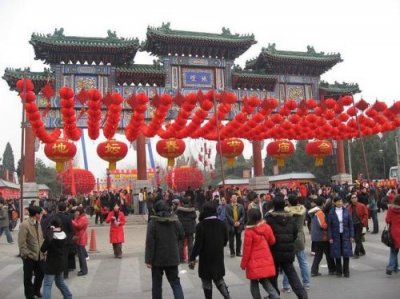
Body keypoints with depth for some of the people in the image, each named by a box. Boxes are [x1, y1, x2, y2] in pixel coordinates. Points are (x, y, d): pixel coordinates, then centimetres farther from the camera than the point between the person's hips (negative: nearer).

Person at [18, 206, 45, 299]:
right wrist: (26, 254, -18)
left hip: (39, 255, 7)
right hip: (29, 256, -7)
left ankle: (36, 291, 39)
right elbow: (21, 242, -18)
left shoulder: (38, 224, 7)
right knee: (28, 277, 9)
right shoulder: (24, 225, -16)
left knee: (40, 274, 16)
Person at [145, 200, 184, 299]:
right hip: (172, 258, 3)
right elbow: (181, 236, 11)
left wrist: (148, 259, -12)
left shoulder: (153, 222, -12)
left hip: (158, 258, -2)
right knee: (175, 282, 11)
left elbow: (150, 242, -15)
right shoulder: (176, 221, -1)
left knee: (157, 283, 13)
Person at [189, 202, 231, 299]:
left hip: (206, 258, -5)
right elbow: (225, 240, 7)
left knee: (206, 281, 10)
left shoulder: (201, 225, -19)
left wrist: (192, 258, -10)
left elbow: (198, 244, -19)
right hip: (218, 257, 5)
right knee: (219, 278, 19)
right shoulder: (222, 224, -3)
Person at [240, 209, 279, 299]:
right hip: (266, 260, 5)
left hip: (254, 262, -5)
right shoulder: (267, 227, -3)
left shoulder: (249, 231, -17)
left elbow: (247, 249, -11)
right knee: (265, 281, 18)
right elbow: (272, 241, 10)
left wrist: (243, 263, 0)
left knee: (254, 283, 12)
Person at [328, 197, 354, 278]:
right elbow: (329, 225, -2)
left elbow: (350, 224, 4)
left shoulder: (346, 211, 1)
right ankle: (339, 271, 17)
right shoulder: (331, 212, -3)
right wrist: (330, 237, -6)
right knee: (337, 254, 4)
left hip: (345, 235, 1)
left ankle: (346, 271, 15)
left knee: (346, 253, 1)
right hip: (336, 236, -1)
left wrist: (351, 236, -1)